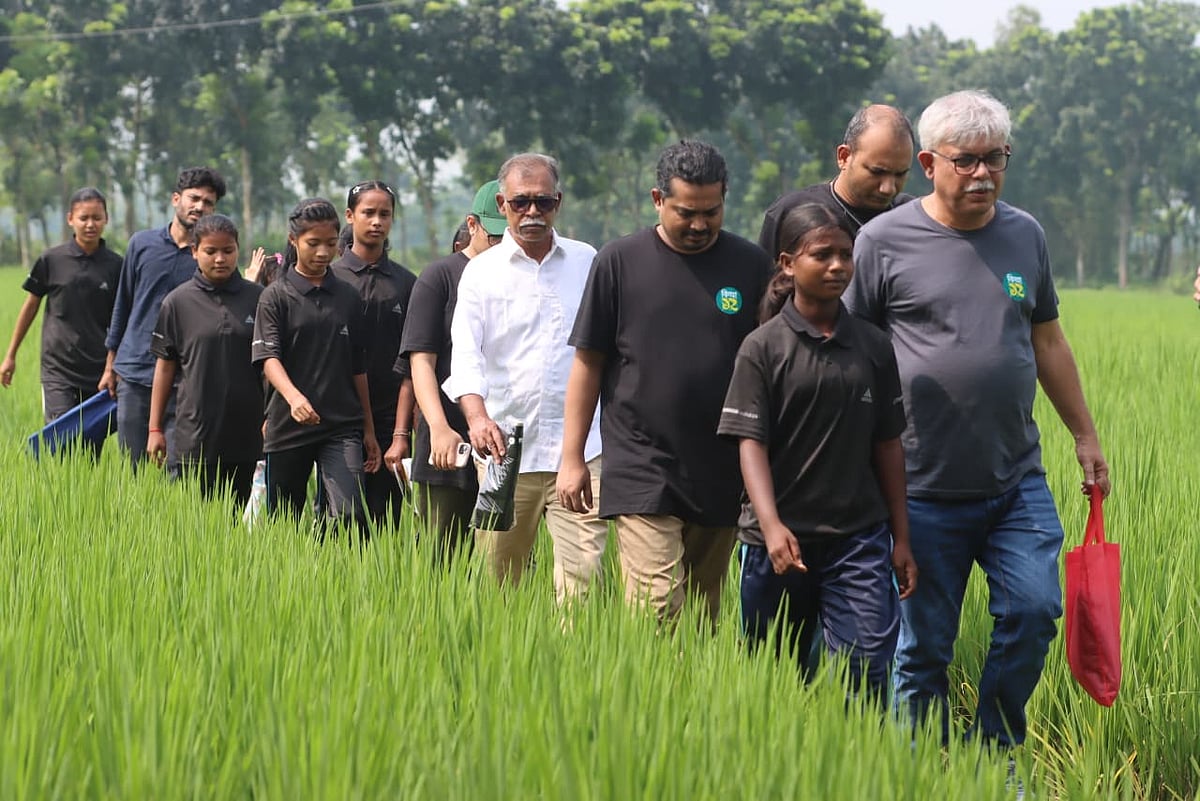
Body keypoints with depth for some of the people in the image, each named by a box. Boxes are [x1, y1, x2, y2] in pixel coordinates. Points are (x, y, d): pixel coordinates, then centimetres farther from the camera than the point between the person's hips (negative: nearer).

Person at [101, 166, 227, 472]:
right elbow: (123, 305, 15)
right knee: (132, 470, 6)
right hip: (134, 376, 2)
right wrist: (111, 364, 16)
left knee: (178, 471, -6)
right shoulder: (142, 244, 7)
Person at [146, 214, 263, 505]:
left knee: (240, 515, 5)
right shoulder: (178, 302, 2)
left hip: (247, 434, 1)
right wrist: (154, 429, 6)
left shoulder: (258, 299, 4)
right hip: (196, 435, -1)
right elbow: (165, 366, 7)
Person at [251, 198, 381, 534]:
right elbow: (268, 357, -12)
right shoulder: (276, 296, 0)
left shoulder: (348, 297, 10)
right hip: (287, 427, -1)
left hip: (342, 426, 1)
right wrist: (293, 396, -31)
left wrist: (369, 429, 15)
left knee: (349, 515, -17)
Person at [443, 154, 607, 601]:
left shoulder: (587, 262, 11)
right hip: (507, 447, 0)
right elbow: (465, 354, -5)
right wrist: (477, 416, -24)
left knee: (583, 574, -10)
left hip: (581, 447, 0)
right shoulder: (481, 271, 6)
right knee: (496, 583, 4)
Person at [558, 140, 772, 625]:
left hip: (721, 475, 2)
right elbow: (588, 362, 7)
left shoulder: (751, 266, 6)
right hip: (641, 471, -2)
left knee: (702, 617, 8)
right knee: (657, 610, -13)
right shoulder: (619, 262, 2)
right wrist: (573, 457, 4)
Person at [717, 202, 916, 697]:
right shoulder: (763, 347, -1)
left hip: (859, 535, 2)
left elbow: (887, 444, 12)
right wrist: (771, 526, -21)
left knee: (869, 665, -11)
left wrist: (901, 539, 12)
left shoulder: (873, 347, 8)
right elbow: (750, 442, -7)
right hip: (780, 539, -2)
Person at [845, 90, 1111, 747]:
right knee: (923, 647, 2)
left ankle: (995, 749, 13)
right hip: (925, 490, -3)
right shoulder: (884, 241, -4)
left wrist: (1084, 435, 22)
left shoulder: (1025, 235, 10)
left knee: (1034, 609, -7)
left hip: (1018, 479, 3)